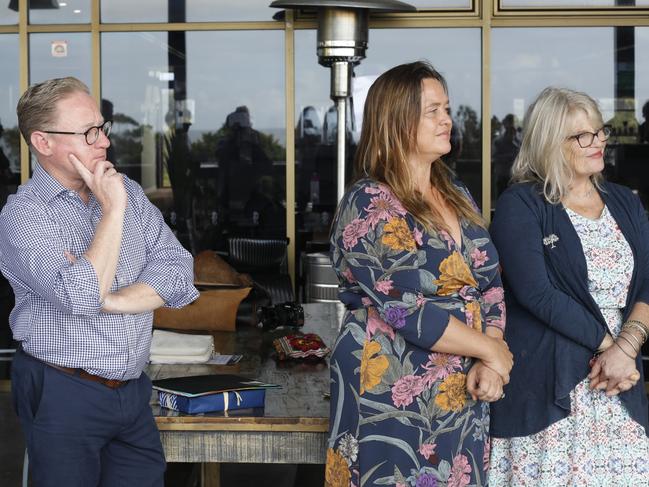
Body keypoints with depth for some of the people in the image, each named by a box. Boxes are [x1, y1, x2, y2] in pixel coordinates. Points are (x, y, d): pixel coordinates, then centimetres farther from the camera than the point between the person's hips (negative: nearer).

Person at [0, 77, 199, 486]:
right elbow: (80, 298, -25)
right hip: (63, 397, -5)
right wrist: (113, 210, -19)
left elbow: (179, 274, -2)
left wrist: (108, 298, -17)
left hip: (133, 389, 5)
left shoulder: (128, 192, 7)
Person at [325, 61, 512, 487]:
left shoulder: (457, 196, 10)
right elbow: (408, 313, -21)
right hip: (396, 400, -7)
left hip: (465, 395, 7)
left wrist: (489, 367, -7)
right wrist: (492, 350, -12)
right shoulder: (369, 205, -13)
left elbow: (491, 286, 9)